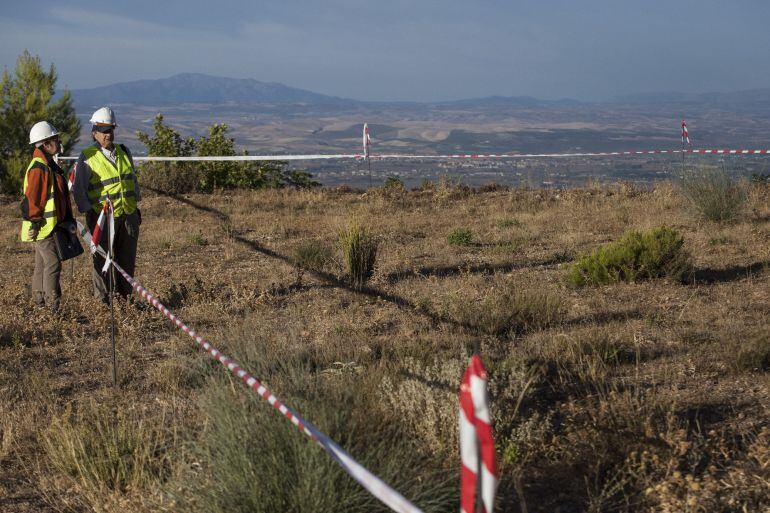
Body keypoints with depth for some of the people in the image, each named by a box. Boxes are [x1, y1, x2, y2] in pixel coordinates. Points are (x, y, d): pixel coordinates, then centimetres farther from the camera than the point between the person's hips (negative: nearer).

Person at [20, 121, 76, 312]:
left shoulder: (50, 165, 16)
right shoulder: (38, 168, -17)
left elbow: (61, 195, 22)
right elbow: (31, 198, -21)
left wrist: (68, 219, 20)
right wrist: (34, 223, -20)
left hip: (51, 225, 10)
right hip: (43, 226, -10)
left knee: (42, 264, 15)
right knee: (53, 263, -10)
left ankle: (40, 302, 24)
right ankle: (54, 307, -9)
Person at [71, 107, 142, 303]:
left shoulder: (124, 152, 12)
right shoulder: (87, 157, -5)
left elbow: (133, 179, 22)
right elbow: (78, 189, -5)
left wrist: (136, 205, 19)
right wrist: (88, 212, -12)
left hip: (129, 215, 5)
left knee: (127, 259, 11)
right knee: (102, 261, -1)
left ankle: (125, 296, 23)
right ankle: (102, 300, 8)